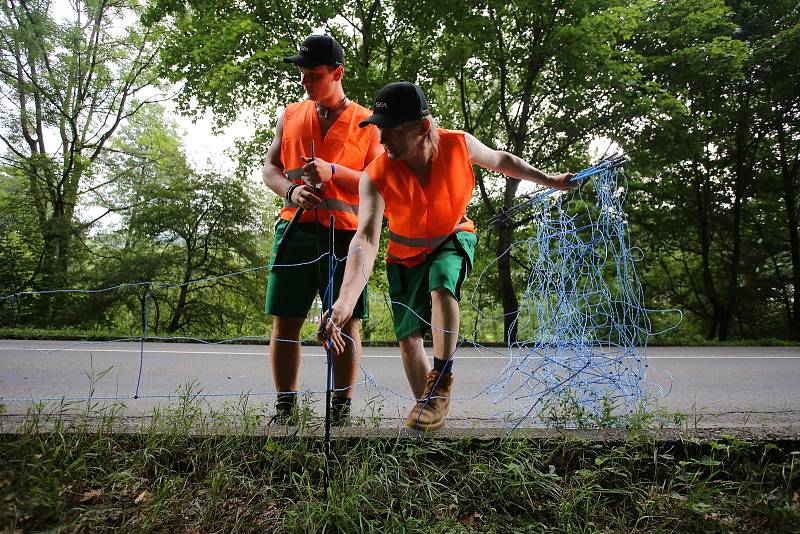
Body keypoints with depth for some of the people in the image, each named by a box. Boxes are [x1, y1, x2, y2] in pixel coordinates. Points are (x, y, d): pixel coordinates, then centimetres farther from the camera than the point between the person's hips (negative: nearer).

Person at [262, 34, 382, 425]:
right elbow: (269, 168, 15)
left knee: (346, 322, -2)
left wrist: (334, 171, -13)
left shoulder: (367, 123, 9)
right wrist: (290, 191, -7)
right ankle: (285, 408, 13)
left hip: (345, 231, -2)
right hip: (295, 227, 3)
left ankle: (341, 410, 10)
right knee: (285, 320, 1)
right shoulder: (290, 116, 17)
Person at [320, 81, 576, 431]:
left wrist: (549, 181, 6)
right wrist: (345, 300, -57)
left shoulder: (459, 145, -24)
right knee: (408, 338, 1)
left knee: (442, 286, -35)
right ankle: (430, 410, 21)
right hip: (406, 255, 1)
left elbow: (501, 160, -1)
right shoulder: (376, 176, -29)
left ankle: (441, 380, -20)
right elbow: (366, 238, -42)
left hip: (453, 239, -1)